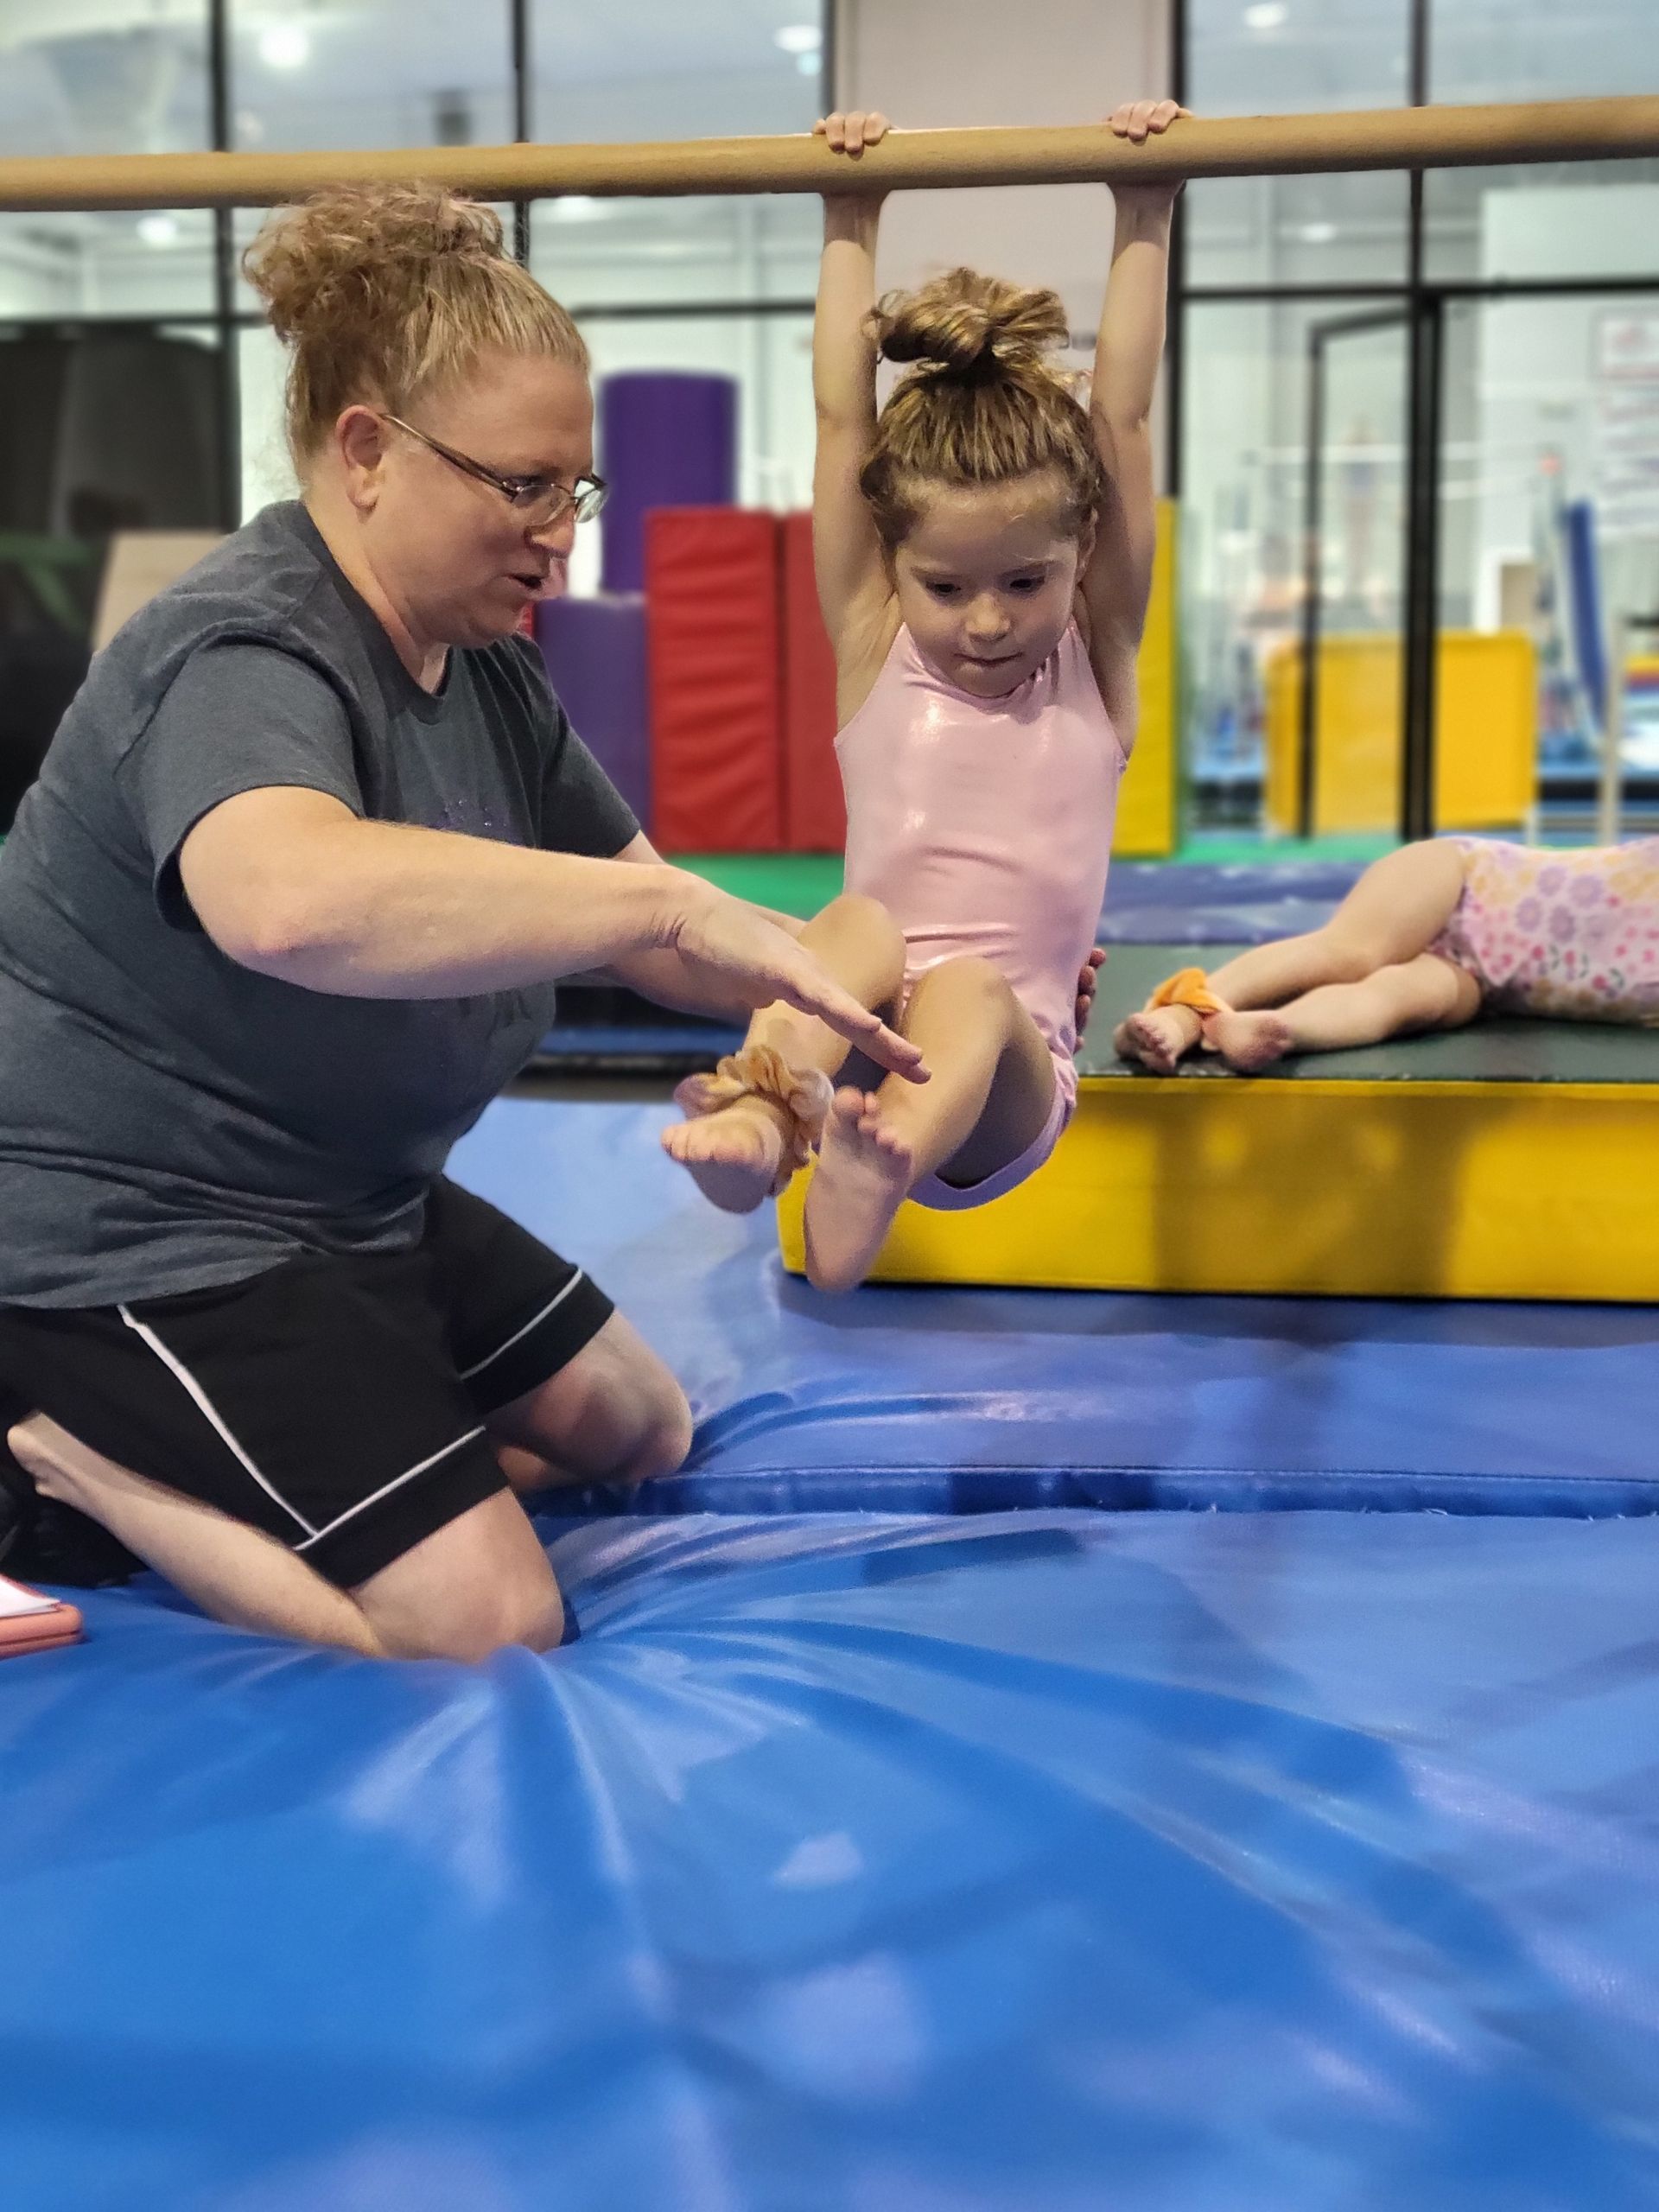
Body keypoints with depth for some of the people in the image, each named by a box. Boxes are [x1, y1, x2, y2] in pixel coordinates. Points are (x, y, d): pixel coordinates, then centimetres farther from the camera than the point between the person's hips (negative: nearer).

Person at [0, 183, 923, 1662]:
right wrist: (677, 905, -47)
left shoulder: (485, 668, 4)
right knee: (485, 1630, -16)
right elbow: (288, 900, -50)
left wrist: (842, 988, -9)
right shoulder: (241, 656, -25)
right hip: (135, 1245, -10)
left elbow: (641, 930, 10)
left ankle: (168, 1450, 17)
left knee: (638, 1436, 21)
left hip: (355, 1203, 10)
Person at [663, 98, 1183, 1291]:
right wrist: (852, 223, 5)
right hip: (856, 1028, 1)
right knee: (862, 923, -30)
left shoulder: (1096, 658, 8)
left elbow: (1124, 416, 3)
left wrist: (1147, 214, 0)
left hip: (1007, 1068, -1)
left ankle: (877, 1172, -64)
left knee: (965, 991, -34)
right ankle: (763, 1116, -55)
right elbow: (843, 417, 4)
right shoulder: (872, 650, 8)